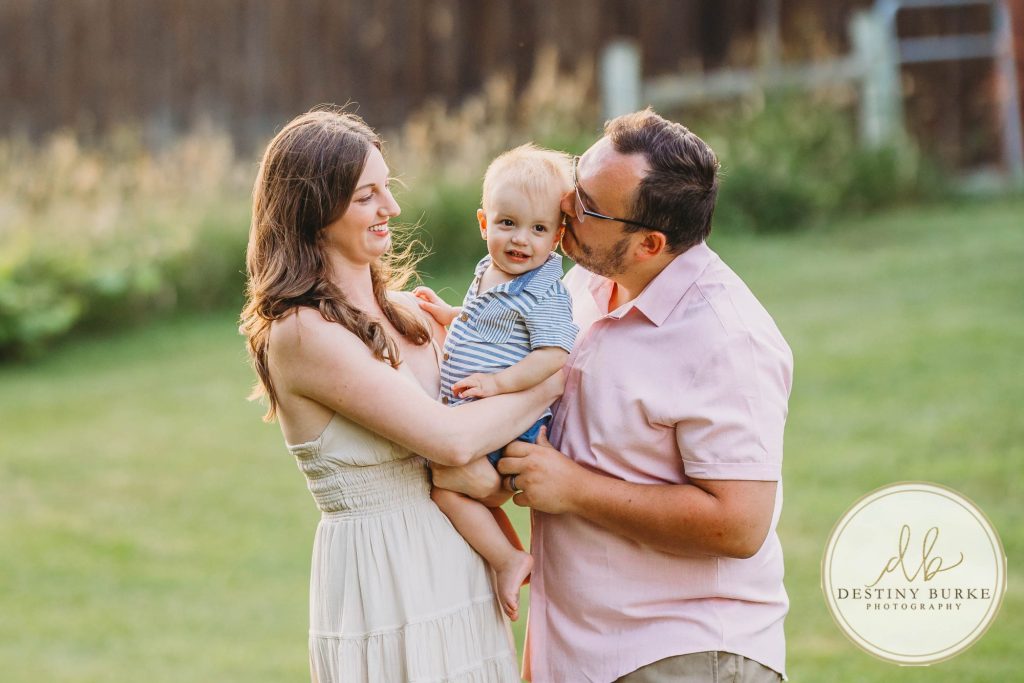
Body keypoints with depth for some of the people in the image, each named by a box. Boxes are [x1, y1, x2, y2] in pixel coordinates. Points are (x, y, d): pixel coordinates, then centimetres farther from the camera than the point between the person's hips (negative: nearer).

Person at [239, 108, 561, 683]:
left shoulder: (407, 311, 9)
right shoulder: (301, 333, -14)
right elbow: (450, 440, -19)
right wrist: (555, 381, -8)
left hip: (461, 566, 7)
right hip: (383, 585, -7)